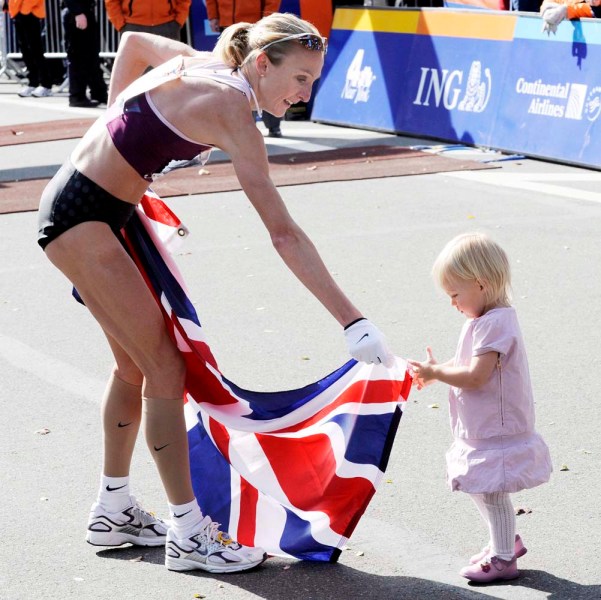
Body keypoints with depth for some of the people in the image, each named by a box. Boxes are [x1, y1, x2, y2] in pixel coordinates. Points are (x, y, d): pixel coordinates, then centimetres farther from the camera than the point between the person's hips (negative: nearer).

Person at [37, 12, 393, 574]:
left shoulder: (204, 64, 4)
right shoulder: (232, 112, -21)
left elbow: (132, 43, 25)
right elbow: (284, 235, -27)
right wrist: (355, 324, -29)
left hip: (78, 203, 10)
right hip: (82, 216, -10)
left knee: (133, 362, 17)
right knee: (165, 368, -6)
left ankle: (113, 510, 29)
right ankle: (188, 535, 1)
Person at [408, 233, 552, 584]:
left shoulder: (495, 324, -24)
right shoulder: (485, 320, 8)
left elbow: (476, 376, -29)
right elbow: (468, 364, 18)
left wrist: (435, 372, -18)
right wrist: (435, 373, 4)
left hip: (498, 432, -10)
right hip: (482, 432, 10)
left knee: (492, 491, 0)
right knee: (480, 487, 20)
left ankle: (503, 559, 13)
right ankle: (506, 540, 36)